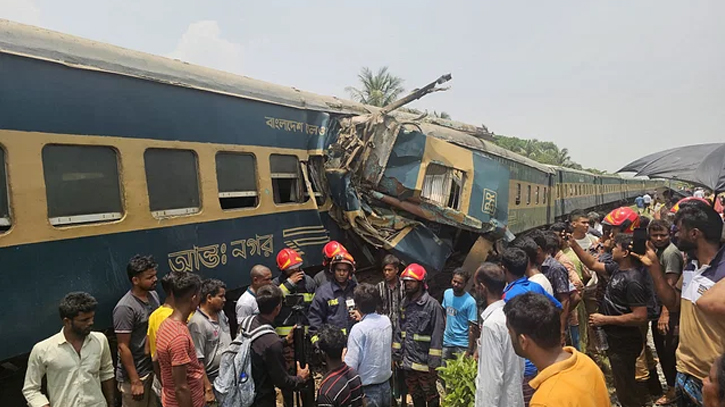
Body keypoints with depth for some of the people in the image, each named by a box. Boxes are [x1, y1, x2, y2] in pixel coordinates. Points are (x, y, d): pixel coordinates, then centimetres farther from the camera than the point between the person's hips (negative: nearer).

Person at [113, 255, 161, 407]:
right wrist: (135, 380, -17)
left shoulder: (153, 296, 1)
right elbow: (123, 347, -19)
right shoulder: (125, 308, -22)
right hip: (135, 374, -7)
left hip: (154, 369, 7)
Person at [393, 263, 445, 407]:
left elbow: (437, 337, -16)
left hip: (424, 362, -6)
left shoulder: (433, 305, -16)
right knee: (415, 395, 21)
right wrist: (396, 354, 9)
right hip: (408, 361, 6)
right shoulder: (405, 303, 6)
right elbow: (399, 331, 11)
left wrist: (434, 363, -15)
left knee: (430, 395, 11)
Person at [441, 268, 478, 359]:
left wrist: (469, 352, -15)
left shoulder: (470, 302, -16)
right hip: (446, 342, 5)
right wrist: (443, 332, 8)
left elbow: (472, 329, -14)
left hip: (462, 346, -5)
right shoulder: (447, 293, 2)